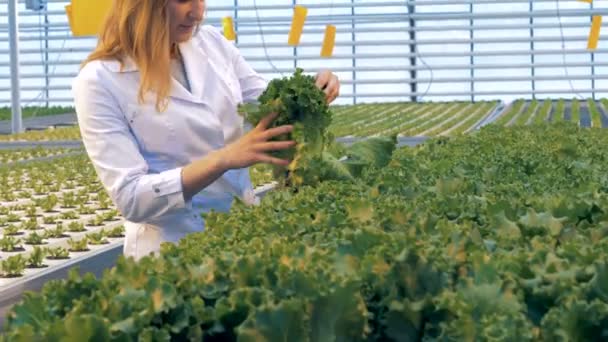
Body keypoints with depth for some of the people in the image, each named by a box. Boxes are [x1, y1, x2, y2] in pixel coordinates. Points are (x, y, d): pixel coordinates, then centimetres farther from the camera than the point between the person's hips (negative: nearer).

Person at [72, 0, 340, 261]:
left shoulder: (211, 42, 4)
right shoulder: (99, 81, -11)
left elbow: (269, 109, 13)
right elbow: (130, 198, -17)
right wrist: (224, 159, -26)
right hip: (174, 250, -5)